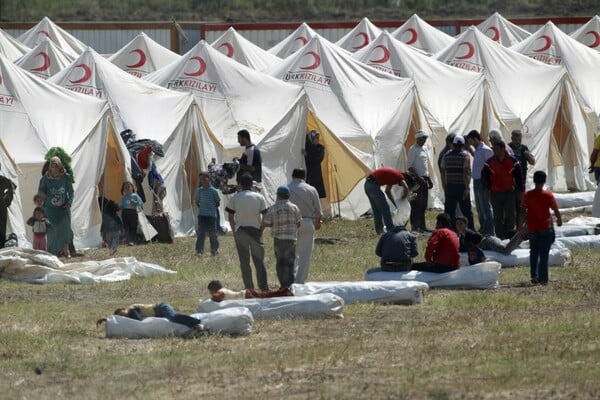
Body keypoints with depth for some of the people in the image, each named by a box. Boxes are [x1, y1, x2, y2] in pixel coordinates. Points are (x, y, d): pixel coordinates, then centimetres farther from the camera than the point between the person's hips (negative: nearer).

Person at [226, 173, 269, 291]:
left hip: (240, 230, 0)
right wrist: (261, 229, 7)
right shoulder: (259, 197, -2)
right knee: (259, 260, 8)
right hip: (255, 230, 0)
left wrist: (234, 230, 8)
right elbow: (265, 216, -3)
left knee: (244, 261, 5)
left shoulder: (235, 198, -3)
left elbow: (230, 217, -1)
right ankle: (263, 286, 5)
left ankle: (249, 286, 4)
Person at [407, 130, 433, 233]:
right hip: (417, 179, -9)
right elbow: (409, 166, -14)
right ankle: (415, 225, -10)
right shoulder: (413, 149, -9)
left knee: (423, 204, 10)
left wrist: (429, 180, 20)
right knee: (417, 203, -10)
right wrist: (418, 178, -21)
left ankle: (422, 226, 14)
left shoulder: (424, 149, 17)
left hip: (424, 179, 9)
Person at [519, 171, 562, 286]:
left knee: (534, 252, 17)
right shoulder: (548, 195, -9)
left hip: (532, 229, 2)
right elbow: (556, 210, -3)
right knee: (544, 254, 2)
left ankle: (534, 276, 10)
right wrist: (559, 220, 16)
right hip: (546, 228, -2)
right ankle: (543, 279, -1)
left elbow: (523, 212, -3)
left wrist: (521, 225, 8)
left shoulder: (527, 195, -5)